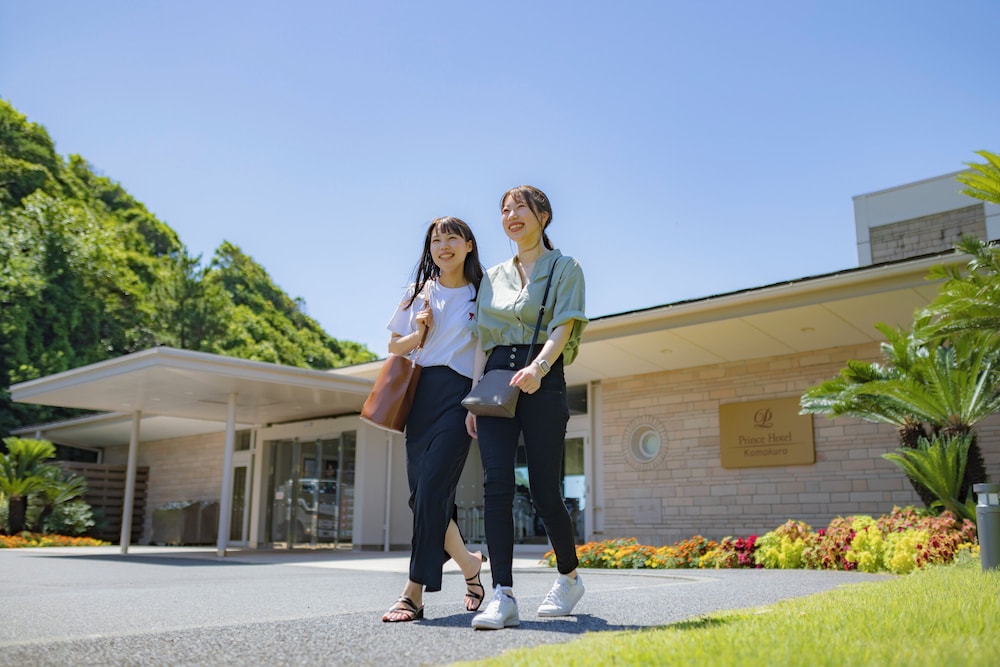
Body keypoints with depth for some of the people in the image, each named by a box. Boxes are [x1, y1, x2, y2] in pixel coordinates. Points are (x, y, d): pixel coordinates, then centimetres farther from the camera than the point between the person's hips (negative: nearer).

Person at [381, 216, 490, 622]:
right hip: (420, 394, 5)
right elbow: (394, 347, 19)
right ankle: (468, 563, 22)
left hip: (460, 395, -4)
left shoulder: (482, 295, 7)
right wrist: (420, 333, -1)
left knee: (432, 489, -15)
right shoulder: (419, 293, 17)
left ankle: (414, 593, -11)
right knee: (421, 491, 2)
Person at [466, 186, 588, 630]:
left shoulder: (564, 268, 7)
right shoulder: (493, 276, 20)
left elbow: (563, 327, -8)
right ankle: (502, 597, -11)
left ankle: (569, 576, 21)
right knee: (496, 484, -11)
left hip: (542, 382, -4)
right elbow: (483, 341, 17)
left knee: (544, 491, -3)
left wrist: (538, 367, -26)